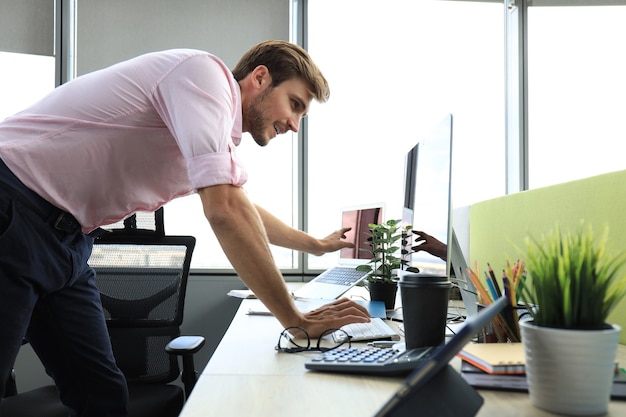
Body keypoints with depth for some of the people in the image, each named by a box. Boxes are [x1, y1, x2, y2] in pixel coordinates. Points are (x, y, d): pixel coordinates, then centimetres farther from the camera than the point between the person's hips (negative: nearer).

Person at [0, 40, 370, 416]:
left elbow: (241, 208, 33)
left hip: (64, 239, 10)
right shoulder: (205, 72, -16)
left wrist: (317, 245, 41)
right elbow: (224, 210, -27)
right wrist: (298, 321, -20)